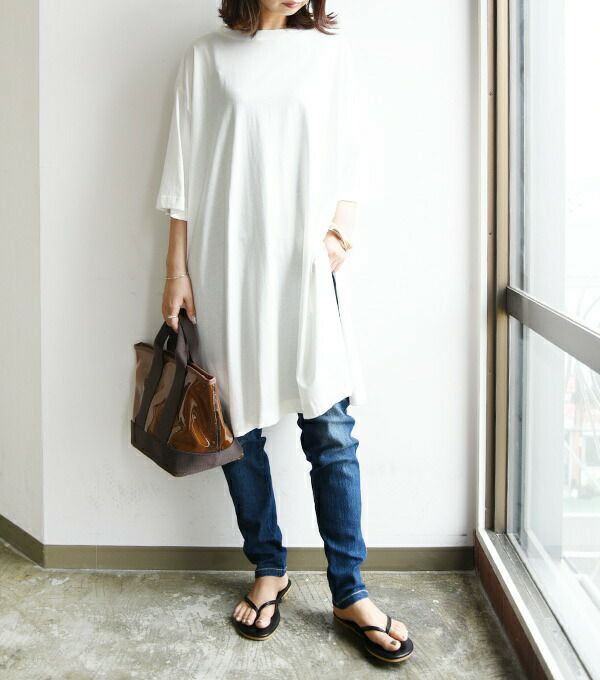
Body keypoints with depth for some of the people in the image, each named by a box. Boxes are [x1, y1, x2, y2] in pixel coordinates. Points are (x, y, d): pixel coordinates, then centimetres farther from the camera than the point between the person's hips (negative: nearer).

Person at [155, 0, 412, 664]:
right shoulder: (206, 56, 8)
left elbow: (346, 155, 11)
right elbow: (184, 169, 6)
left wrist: (341, 231, -5)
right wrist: (177, 270, 1)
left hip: (307, 263, 0)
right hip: (227, 266, 0)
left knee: (330, 428, -3)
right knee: (238, 425, 5)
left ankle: (350, 592, 7)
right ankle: (269, 570, 22)